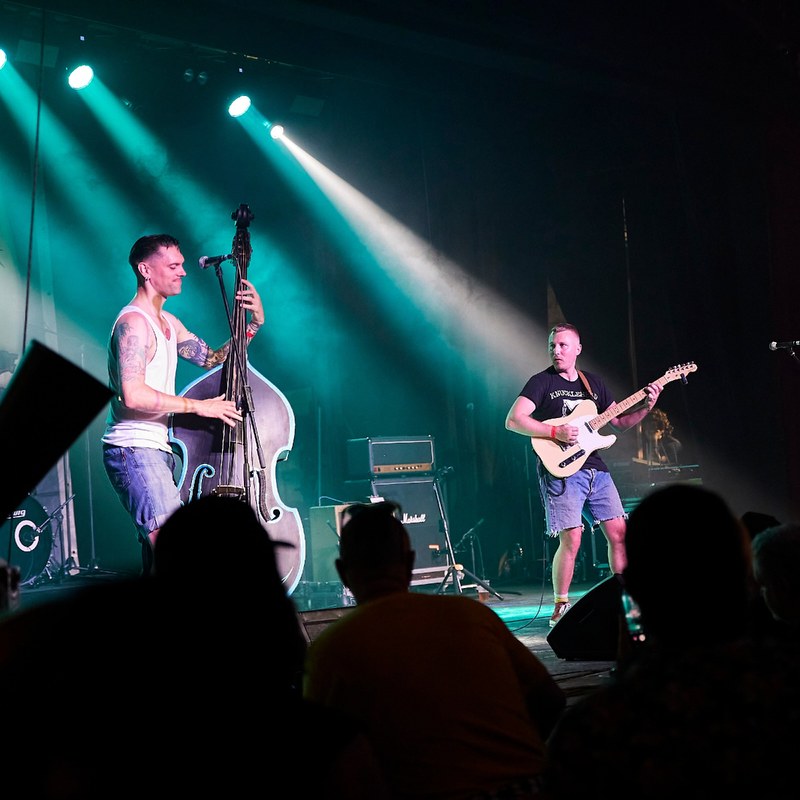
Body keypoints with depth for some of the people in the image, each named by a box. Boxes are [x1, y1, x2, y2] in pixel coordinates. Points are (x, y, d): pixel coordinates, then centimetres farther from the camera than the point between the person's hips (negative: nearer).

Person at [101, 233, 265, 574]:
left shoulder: (169, 323, 17)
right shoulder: (134, 323, -13)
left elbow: (213, 359, 19)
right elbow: (133, 395, -24)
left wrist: (254, 323, 8)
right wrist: (199, 406, -20)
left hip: (158, 449, 10)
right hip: (133, 448, -10)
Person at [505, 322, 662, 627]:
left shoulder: (593, 382, 16)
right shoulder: (541, 382, -2)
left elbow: (620, 421, 21)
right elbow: (513, 420, -13)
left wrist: (646, 407, 3)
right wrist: (555, 432, -21)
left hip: (595, 469, 6)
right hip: (561, 470, -6)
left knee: (619, 533, 3)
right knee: (571, 539, -12)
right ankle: (560, 607, 2)